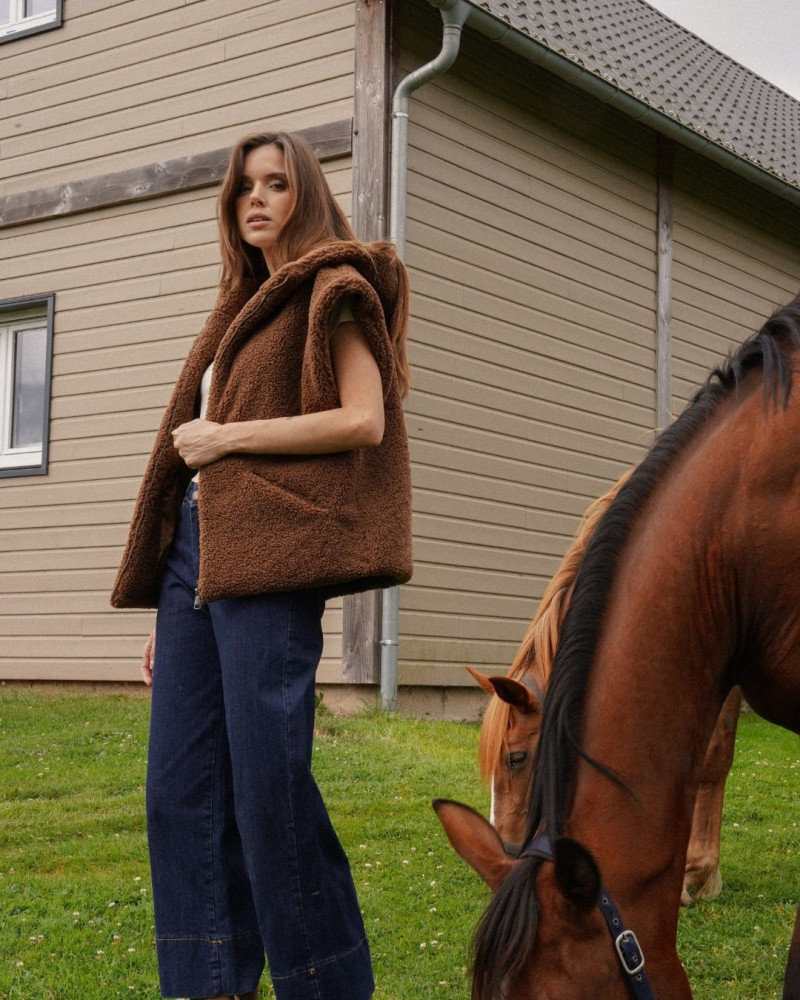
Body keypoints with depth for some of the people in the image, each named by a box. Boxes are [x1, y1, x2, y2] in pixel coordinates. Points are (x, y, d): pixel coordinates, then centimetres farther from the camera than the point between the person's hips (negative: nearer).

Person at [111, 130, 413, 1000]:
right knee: (181, 786, 4)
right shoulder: (243, 309, 26)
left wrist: (227, 436, -8)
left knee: (268, 782, -10)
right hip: (196, 547, 8)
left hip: (268, 552, -8)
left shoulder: (334, 292, 3)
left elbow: (365, 422, -12)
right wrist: (167, 611, 17)